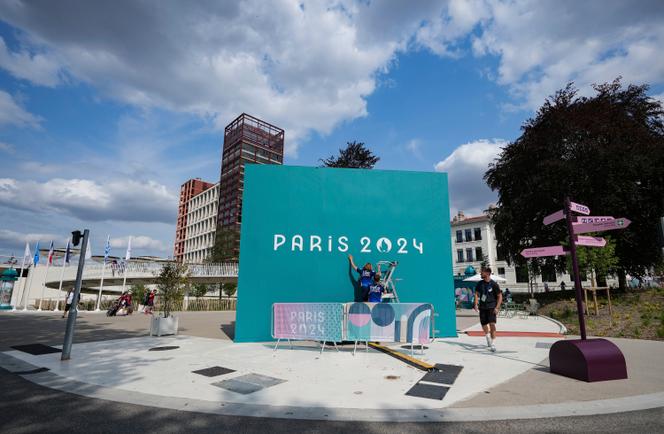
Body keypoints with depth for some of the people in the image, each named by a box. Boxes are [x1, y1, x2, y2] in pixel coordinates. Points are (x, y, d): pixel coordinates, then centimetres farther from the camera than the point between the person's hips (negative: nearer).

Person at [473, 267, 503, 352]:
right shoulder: (480, 283, 3)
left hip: (491, 307, -4)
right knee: (484, 324, 12)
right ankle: (488, 338, 39)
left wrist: (497, 307, -14)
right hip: (482, 307, 4)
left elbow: (500, 296, -5)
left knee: (492, 324, -15)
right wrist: (476, 304, -2)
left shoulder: (494, 284, -9)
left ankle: (492, 343, -7)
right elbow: (477, 294, 10)